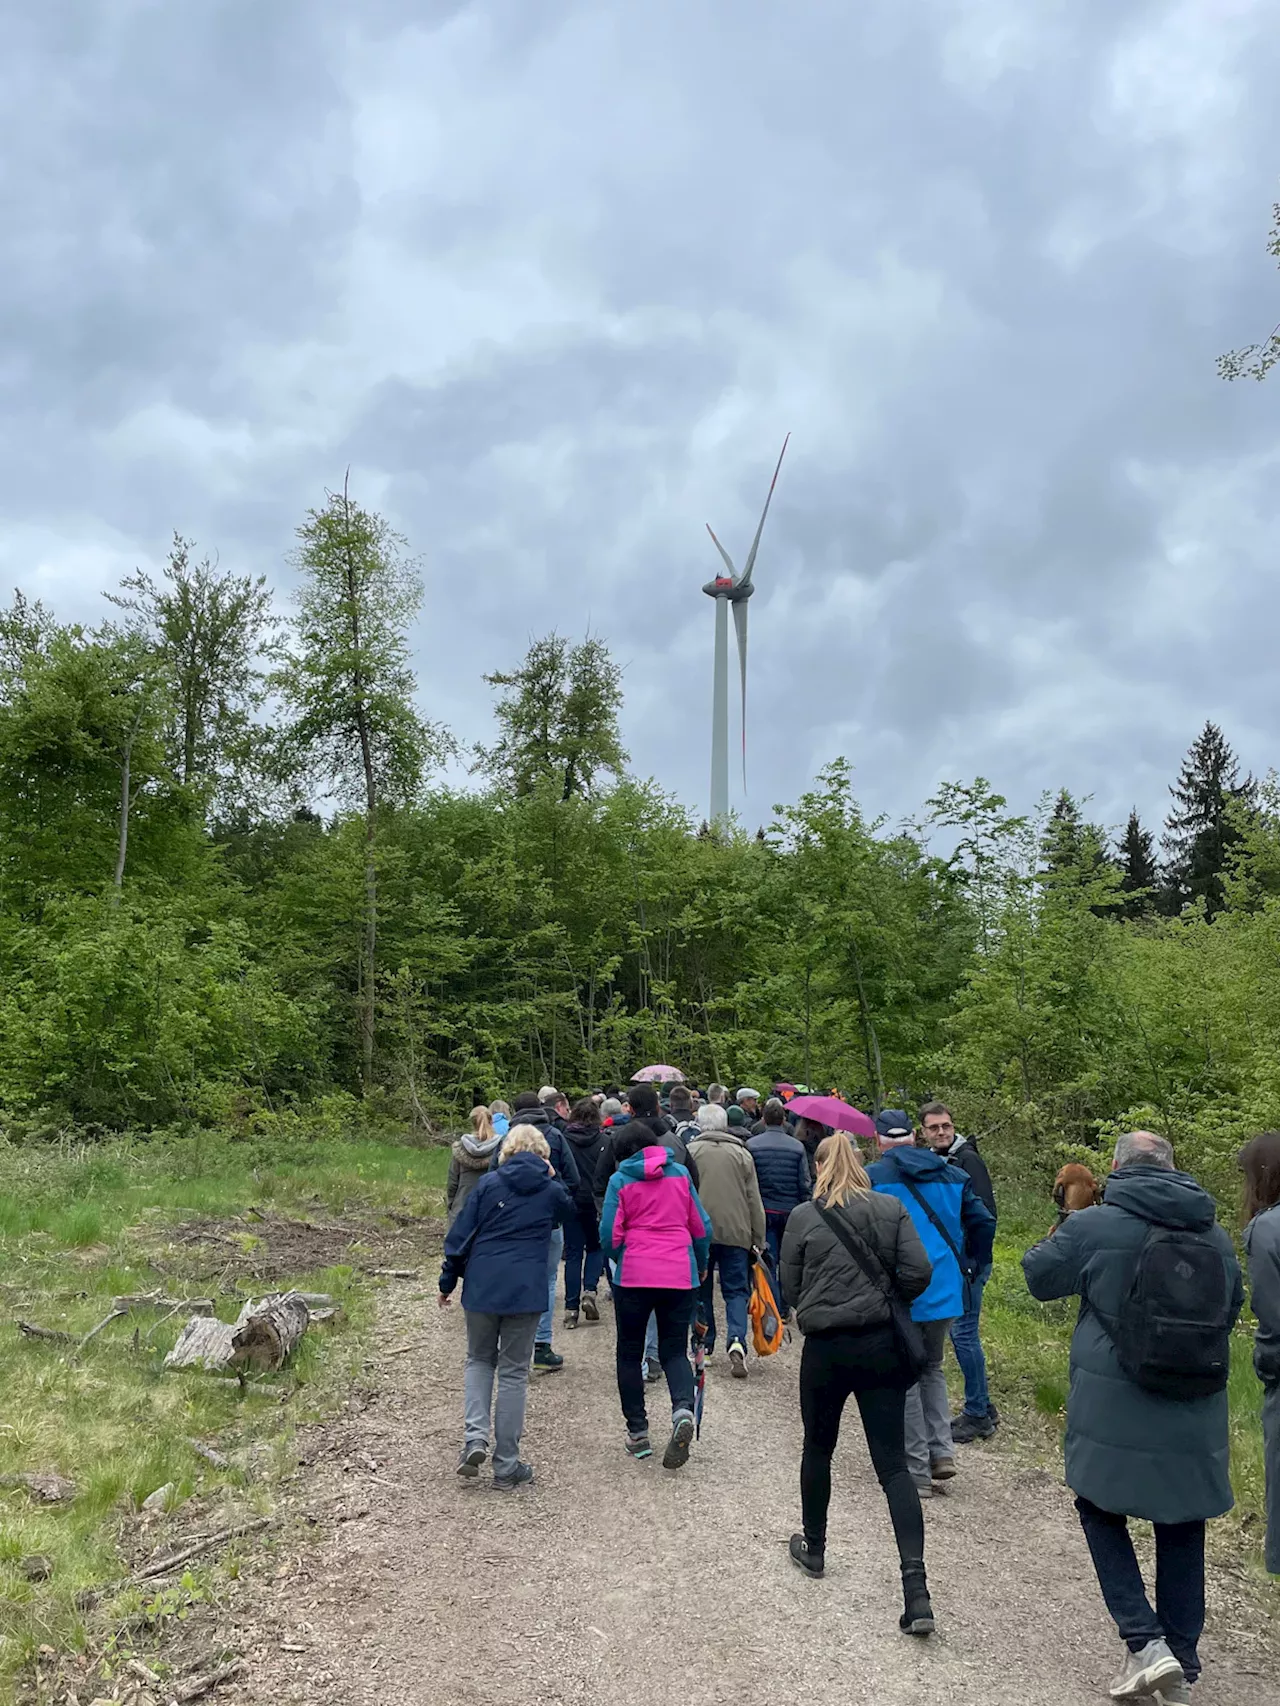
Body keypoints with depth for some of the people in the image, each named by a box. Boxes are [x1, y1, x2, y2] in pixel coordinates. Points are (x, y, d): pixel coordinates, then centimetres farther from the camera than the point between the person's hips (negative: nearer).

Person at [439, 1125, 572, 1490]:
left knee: (479, 1360, 21)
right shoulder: (551, 1191, 3)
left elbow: (460, 1234, 1)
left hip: (481, 1288, 0)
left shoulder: (488, 1183, 1)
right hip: (526, 1291, 0)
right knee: (513, 1371, 9)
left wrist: (448, 1281, 9)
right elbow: (567, 1212, 26)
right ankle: (506, 1466, 11)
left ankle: (475, 1437, 1)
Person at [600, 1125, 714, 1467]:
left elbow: (609, 1235, -3)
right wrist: (701, 1265, 26)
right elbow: (701, 1227, 10)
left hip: (634, 1275, -2)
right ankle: (683, 1409, -16)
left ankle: (638, 1432, 15)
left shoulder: (620, 1180, 0)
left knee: (630, 1352, 14)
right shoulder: (681, 1173, 7)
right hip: (681, 1275, 2)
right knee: (675, 1350, 11)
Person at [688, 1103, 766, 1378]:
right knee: (736, 1291, 6)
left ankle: (704, 1344, 20)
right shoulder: (742, 1154, 3)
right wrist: (758, 1239, 10)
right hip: (736, 1232, 1)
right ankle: (737, 1342, -14)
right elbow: (754, 1200, 5)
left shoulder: (691, 1151, -2)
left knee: (702, 1290, 14)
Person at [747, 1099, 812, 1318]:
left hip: (764, 1210, -2)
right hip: (791, 1210, 2)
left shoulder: (751, 1145, -6)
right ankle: (785, 1308, 22)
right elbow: (805, 1184, -1)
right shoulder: (797, 1146, -2)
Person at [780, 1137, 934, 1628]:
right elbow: (918, 1272, -7)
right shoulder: (893, 1210, -2)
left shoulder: (804, 1217, -6)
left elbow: (790, 1285, 0)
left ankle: (814, 1548, 38)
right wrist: (886, 1302, 11)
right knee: (893, 1463, 3)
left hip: (825, 1347, -1)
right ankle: (915, 1585, -6)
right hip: (882, 1346, 1)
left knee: (818, 1448, 20)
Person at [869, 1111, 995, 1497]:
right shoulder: (952, 1175, 5)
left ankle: (918, 1471, 13)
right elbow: (984, 1223, 4)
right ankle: (942, 1451, 15)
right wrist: (970, 1266, 13)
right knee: (932, 1369, 24)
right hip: (945, 1292, 5)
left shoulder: (871, 1178, -11)